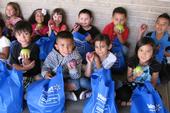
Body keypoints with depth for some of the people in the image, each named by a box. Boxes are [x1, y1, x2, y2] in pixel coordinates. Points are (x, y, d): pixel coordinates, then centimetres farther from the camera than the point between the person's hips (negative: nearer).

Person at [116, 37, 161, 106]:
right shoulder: (132, 61, -14)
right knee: (121, 94, -31)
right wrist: (134, 77, -27)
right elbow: (129, 79, -5)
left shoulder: (155, 65, -16)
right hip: (132, 85, -1)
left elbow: (153, 83, -3)